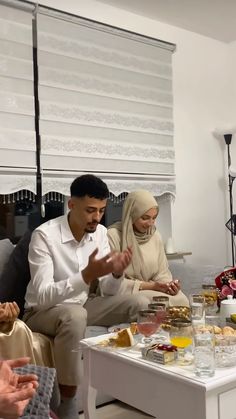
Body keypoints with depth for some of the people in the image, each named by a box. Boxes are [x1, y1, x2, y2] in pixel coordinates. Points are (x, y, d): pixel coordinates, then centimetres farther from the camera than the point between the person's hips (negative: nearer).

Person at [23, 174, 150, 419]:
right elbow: (42, 296, -30)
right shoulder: (44, 235, -23)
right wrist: (87, 275, -42)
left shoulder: (100, 233, -5)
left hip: (82, 305, 6)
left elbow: (108, 292, -2)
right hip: (42, 312, -5)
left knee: (141, 305, -10)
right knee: (75, 315, -39)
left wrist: (117, 273, -26)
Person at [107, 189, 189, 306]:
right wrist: (151, 286, -18)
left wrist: (169, 284, -11)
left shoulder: (155, 236, 10)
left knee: (181, 299, -24)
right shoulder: (113, 236, -11)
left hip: (152, 291, 6)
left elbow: (162, 273, 13)